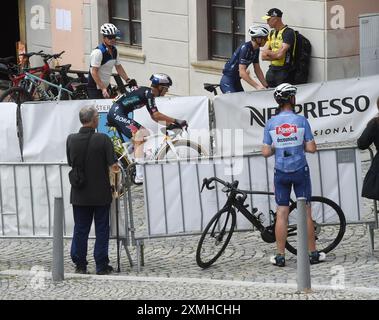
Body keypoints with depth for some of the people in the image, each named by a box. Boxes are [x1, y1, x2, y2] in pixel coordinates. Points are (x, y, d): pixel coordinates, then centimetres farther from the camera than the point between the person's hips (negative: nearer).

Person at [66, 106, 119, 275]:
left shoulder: (71, 139, -5)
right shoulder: (103, 140, -15)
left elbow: (71, 162, 5)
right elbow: (113, 164, -15)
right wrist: (115, 167, 7)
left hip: (79, 194, 3)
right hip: (101, 194, -3)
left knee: (80, 229, 11)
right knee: (101, 230, 7)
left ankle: (80, 265, 13)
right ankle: (101, 266, 9)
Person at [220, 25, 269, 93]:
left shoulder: (256, 50, 2)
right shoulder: (245, 48, -24)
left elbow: (258, 70, 9)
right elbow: (242, 73, -29)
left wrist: (266, 86, 1)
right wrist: (257, 86, -32)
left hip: (236, 82, 9)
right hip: (228, 83, -9)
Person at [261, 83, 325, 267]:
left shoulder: (271, 123, -4)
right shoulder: (301, 121, -9)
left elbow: (266, 152, -5)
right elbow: (312, 148, -10)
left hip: (280, 173, 1)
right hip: (300, 170, -1)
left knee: (282, 213, 6)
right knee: (306, 212, 7)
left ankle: (280, 256, 5)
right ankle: (312, 253, 11)